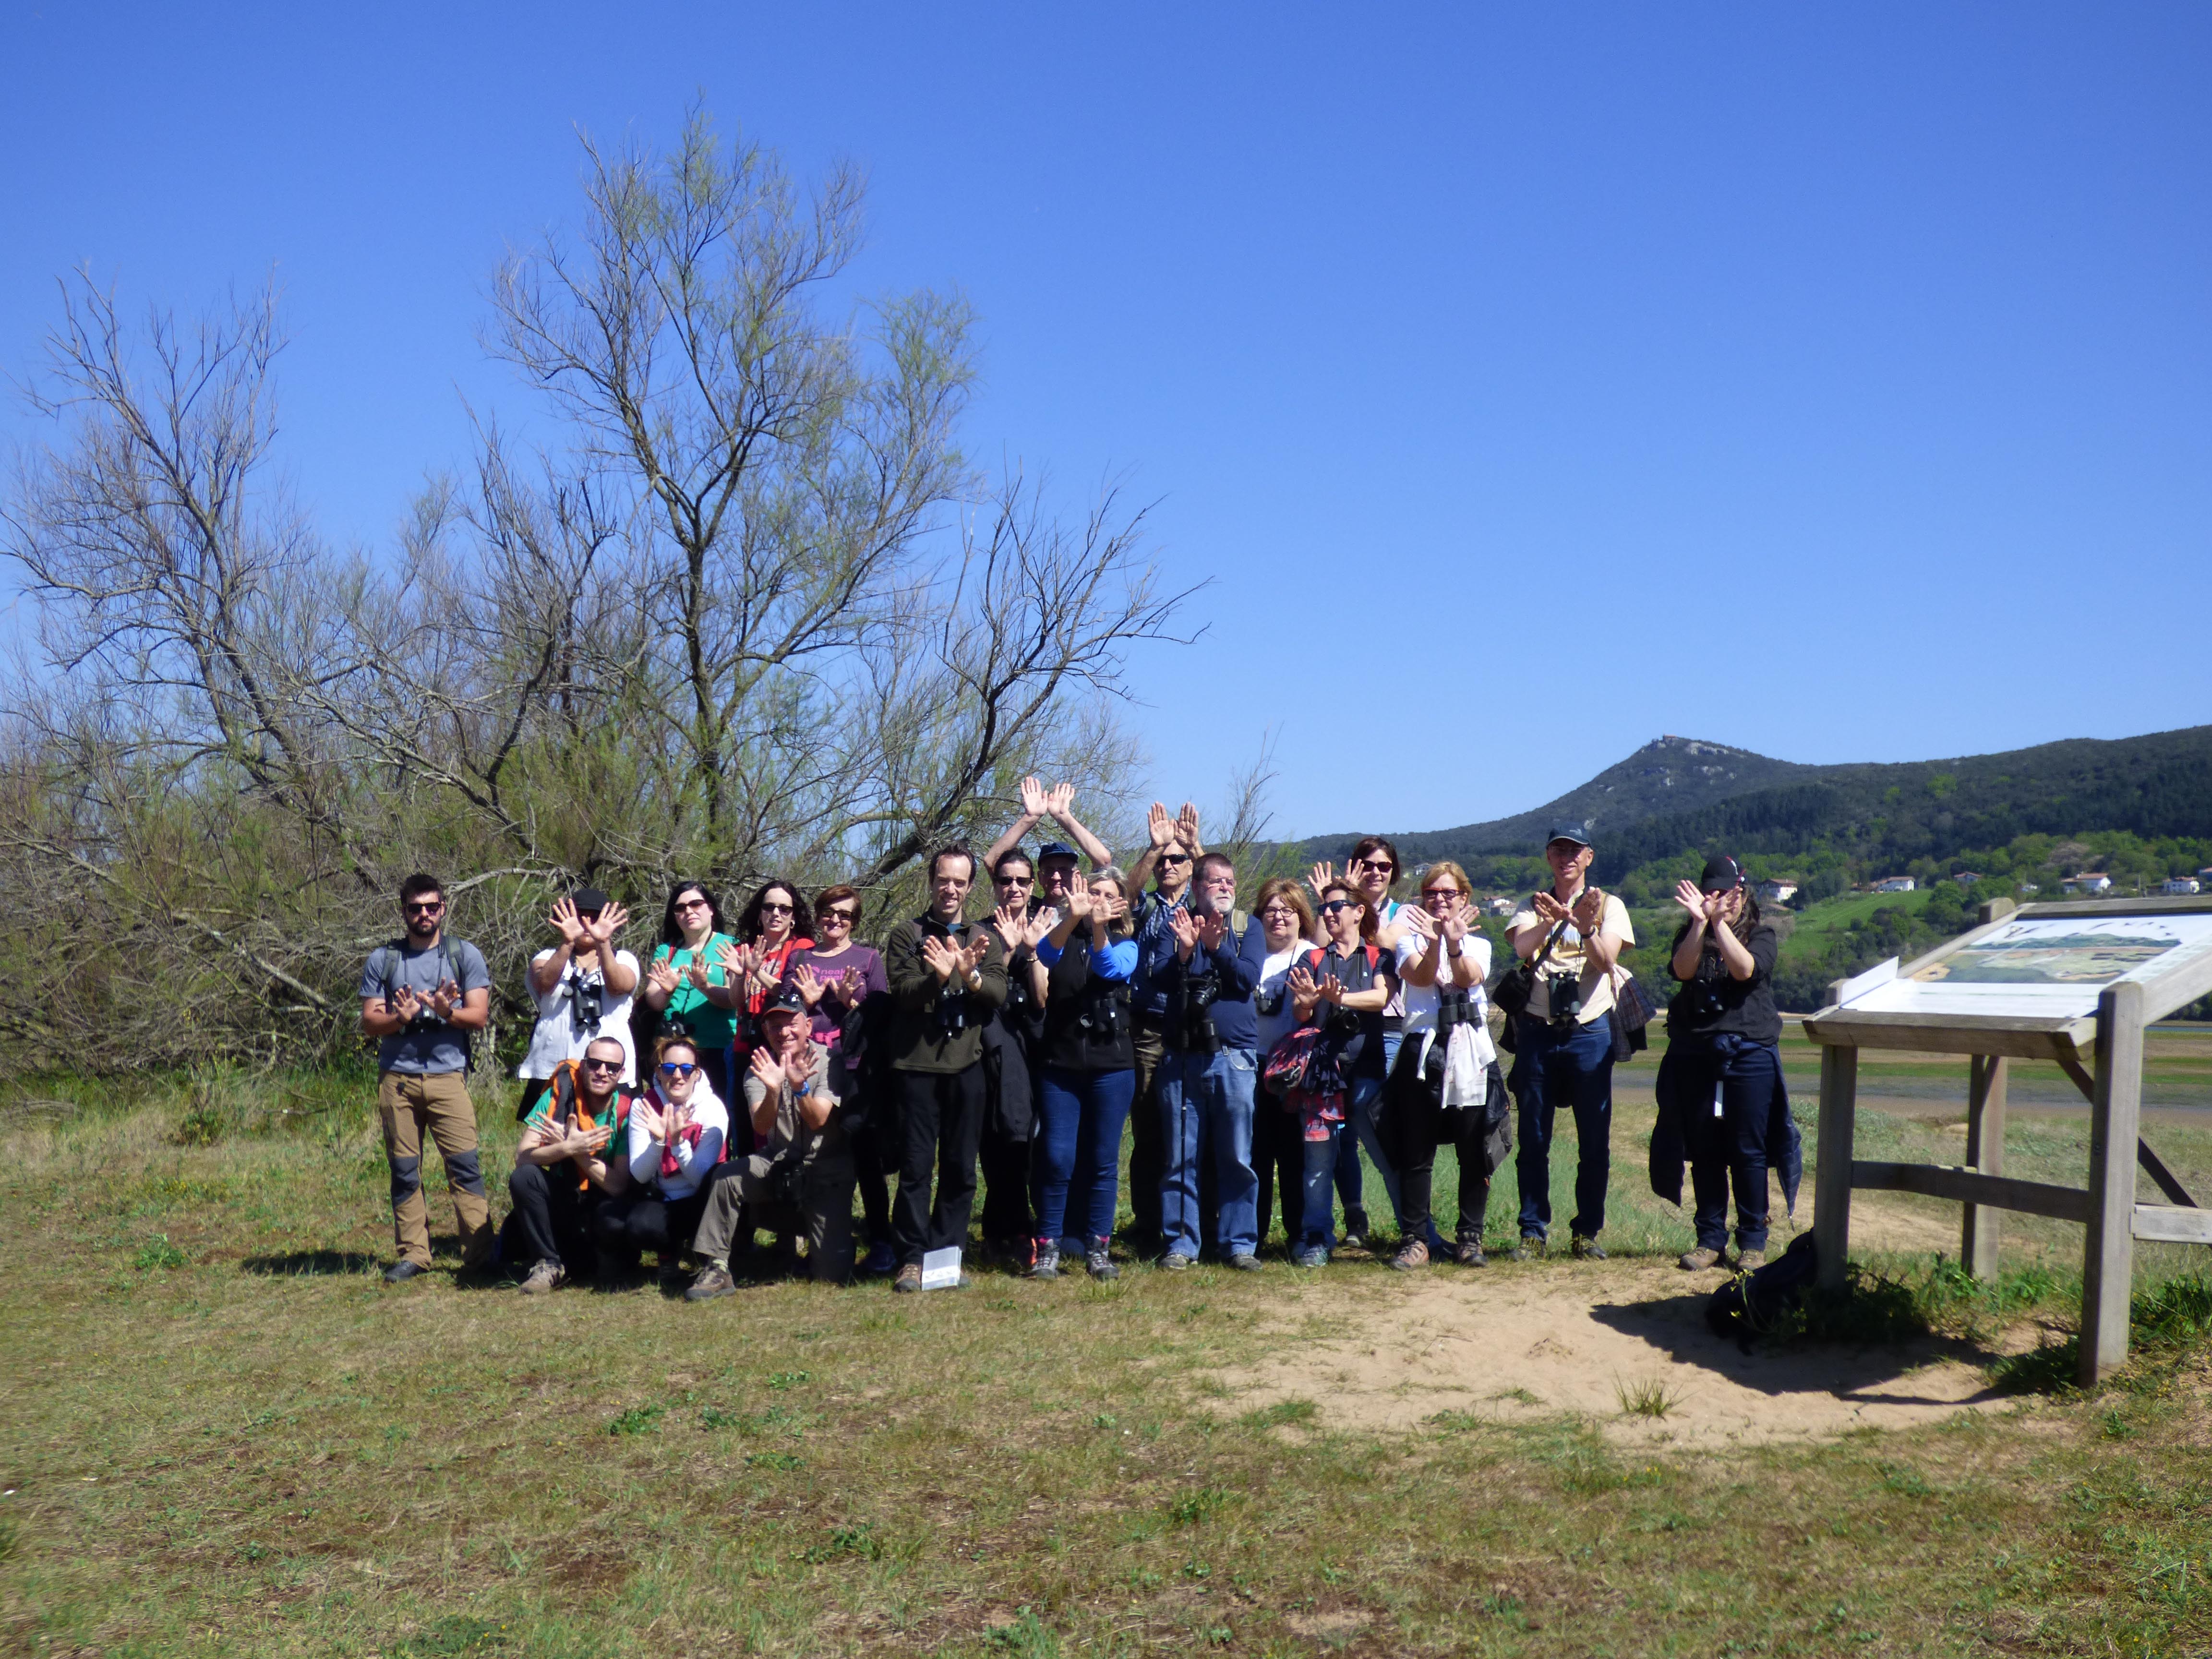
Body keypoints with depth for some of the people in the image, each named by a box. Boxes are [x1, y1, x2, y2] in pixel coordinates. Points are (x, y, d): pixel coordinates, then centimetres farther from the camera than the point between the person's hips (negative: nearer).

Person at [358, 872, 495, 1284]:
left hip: (447, 1075, -2)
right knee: (404, 1170, 3)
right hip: (396, 1077, 2)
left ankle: (481, 1253, -6)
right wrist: (400, 1018, -13)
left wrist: (447, 1012, -18)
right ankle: (413, 1254, 10)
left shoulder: (465, 955, 8)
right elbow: (369, 1022, 7)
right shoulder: (382, 960, 12)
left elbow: (479, 1017, 2)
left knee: (465, 1165, -8)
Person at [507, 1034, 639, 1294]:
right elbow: (522, 1158, -16)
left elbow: (619, 1185, -18)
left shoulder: (627, 1112, -13)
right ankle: (548, 1265, -14)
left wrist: (576, 1151, -26)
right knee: (524, 1177, -28)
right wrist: (567, 1148, -33)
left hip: (603, 1207, 0)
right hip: (562, 1200, 0)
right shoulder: (559, 1094, -10)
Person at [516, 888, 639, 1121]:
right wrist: (567, 943, -26)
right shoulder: (550, 957, 12)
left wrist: (603, 944, -28)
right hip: (551, 1073, 1)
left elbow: (618, 986, -13)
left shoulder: (623, 959, 11)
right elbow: (544, 983, -12)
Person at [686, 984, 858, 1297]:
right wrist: (773, 1090, -39)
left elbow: (818, 1121, -21)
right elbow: (762, 1126, -19)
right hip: (778, 1165, 3)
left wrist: (800, 1087, -40)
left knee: (832, 1277, -12)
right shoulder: (760, 1067, -3)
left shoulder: (830, 1060, -9)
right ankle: (716, 1270, -15)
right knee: (727, 1176, -27)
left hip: (827, 1169, -3)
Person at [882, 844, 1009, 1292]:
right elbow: (902, 992, -7)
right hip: (916, 1064, -2)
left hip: (966, 1065, 2)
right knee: (916, 1166, -2)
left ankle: (947, 1254, 15)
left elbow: (998, 993, -2)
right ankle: (912, 1258, 5)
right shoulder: (906, 935, 6)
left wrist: (970, 975, -22)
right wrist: (938, 977, -26)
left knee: (961, 1167, 6)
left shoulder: (985, 939, 13)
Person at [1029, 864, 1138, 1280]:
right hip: (1059, 1062, 0)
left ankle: (1098, 1248, 13)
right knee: (1057, 1159, -3)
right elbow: (1046, 955, -17)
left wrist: (1098, 928, -34)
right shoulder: (1061, 936, 7)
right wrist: (1073, 917, -35)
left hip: (1112, 1064, 0)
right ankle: (1048, 1248, 6)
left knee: (1103, 1160, 4)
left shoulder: (1125, 945, 8)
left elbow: (1112, 968, -16)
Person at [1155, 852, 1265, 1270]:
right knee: (1180, 1158, 2)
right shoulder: (1178, 923, 10)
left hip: (1234, 1056, 0)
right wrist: (1185, 949, -19)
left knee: (1237, 1157, 1)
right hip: (1182, 1055, 1)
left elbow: (1249, 977, -7)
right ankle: (1181, 1243, 10)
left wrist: (1215, 947, -21)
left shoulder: (1247, 928, 9)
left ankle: (1240, 1243, 10)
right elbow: (1163, 980, -1)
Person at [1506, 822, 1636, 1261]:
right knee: (1533, 1138, 2)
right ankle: (1533, 1231, 8)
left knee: (1595, 1139, 2)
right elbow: (1522, 949, -13)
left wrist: (1587, 928, -31)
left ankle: (1587, 1231, 12)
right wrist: (1551, 921, -34)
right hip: (1538, 1031, 1)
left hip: (1590, 1031, -1)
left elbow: (1606, 961, -11)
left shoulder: (1609, 906, 6)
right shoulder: (1533, 907, 9)